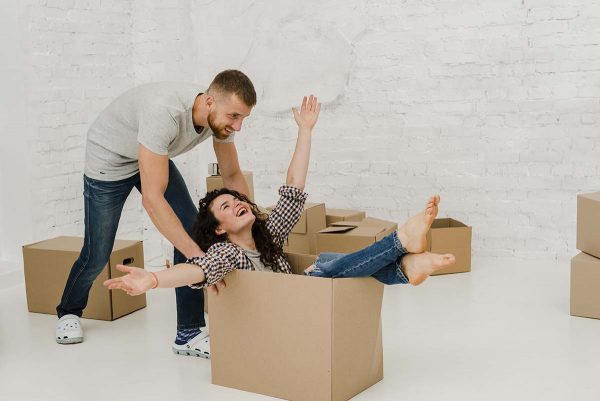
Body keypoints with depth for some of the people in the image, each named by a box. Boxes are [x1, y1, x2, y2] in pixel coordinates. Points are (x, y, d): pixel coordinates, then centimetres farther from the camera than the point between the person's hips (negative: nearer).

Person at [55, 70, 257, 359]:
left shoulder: (221, 115, -21)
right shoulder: (165, 113, -44)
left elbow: (232, 176, -5)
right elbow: (152, 199, -46)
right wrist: (198, 257, -49)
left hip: (153, 157, 6)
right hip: (109, 158, -6)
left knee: (191, 231, -12)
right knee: (97, 254, 4)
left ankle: (190, 332, -5)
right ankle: (69, 312, 36)